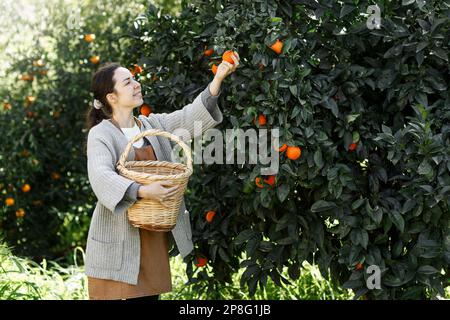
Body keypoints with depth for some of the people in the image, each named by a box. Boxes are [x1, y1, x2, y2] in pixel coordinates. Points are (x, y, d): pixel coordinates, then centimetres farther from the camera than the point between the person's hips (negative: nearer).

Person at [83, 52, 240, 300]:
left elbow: (191, 117, 1)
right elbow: (101, 177, -24)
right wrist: (142, 191, -38)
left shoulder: (154, 125, 11)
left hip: (155, 237, 6)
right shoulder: (100, 134, -8)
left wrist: (218, 78, -10)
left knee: (149, 294, 9)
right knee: (118, 294, -5)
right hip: (118, 242, -6)